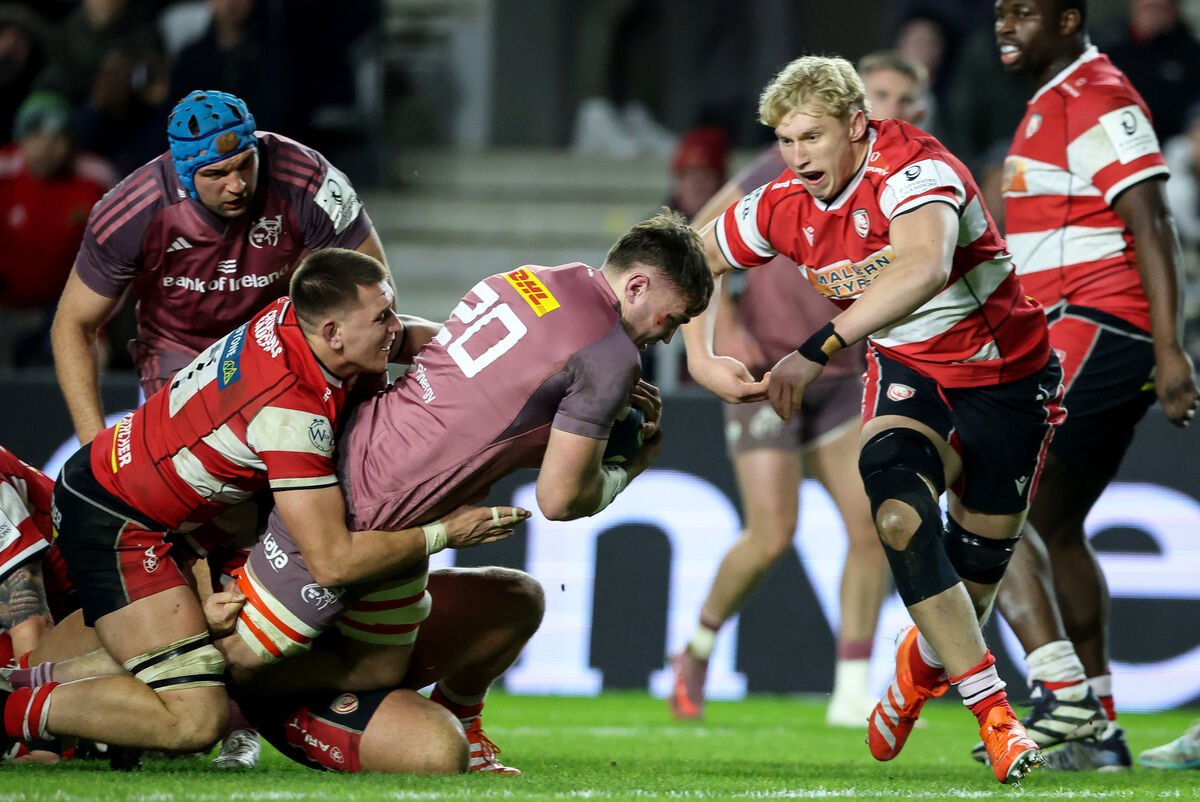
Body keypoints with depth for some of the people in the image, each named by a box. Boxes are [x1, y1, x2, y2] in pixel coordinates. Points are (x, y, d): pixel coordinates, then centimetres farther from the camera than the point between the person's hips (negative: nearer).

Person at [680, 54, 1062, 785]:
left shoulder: (913, 170, -31)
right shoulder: (784, 208, -11)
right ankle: (993, 712, -24)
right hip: (908, 368, 4)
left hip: (1005, 373, -4)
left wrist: (820, 349, -57)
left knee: (980, 555, 6)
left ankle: (925, 661, 43)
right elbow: (694, 261, 8)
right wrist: (703, 362, -7)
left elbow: (925, 266, -52)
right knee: (898, 504, -26)